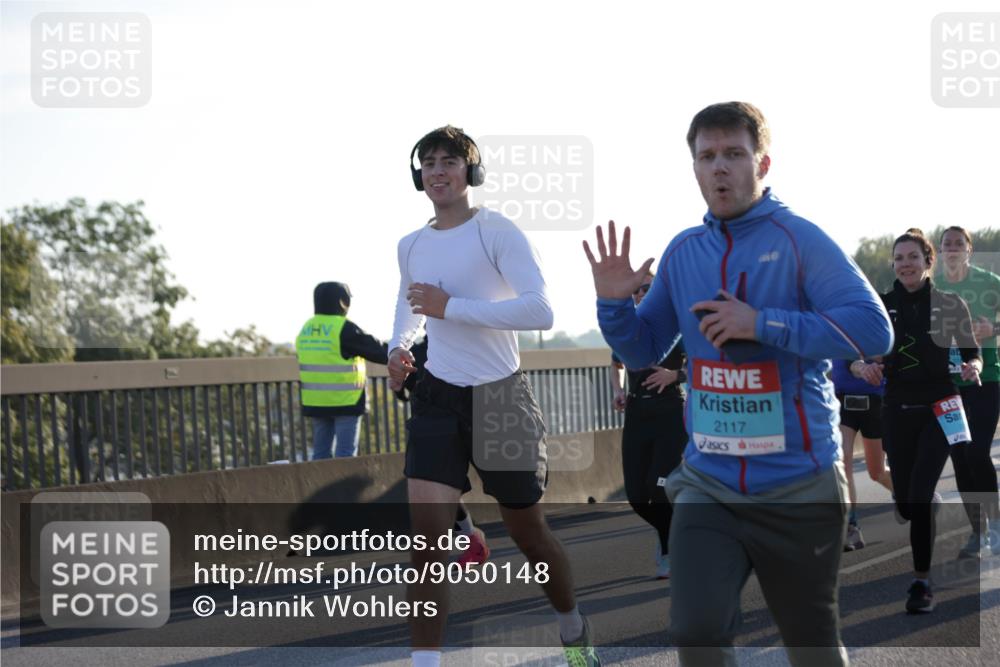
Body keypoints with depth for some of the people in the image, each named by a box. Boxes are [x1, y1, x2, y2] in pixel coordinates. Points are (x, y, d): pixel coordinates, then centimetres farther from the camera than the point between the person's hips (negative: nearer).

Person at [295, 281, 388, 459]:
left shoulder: (306, 329, 10)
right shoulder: (344, 328, -12)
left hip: (315, 402, 7)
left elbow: (304, 367, 15)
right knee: (346, 452, -3)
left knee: (321, 451, 11)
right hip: (345, 402, -6)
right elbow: (376, 350, -5)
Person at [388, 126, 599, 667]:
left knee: (527, 531, 10)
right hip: (437, 397, 4)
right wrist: (399, 344, 6)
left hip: (501, 398, -4)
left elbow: (540, 310, -24)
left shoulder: (497, 232, -12)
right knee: (426, 534, -13)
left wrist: (451, 306, -25)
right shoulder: (411, 246, 7)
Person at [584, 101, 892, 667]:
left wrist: (763, 324, -23)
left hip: (798, 486, -3)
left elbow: (873, 330, -20)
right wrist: (615, 304, -5)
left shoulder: (799, 240, -9)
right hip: (709, 482, 3)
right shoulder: (682, 252, 6)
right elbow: (642, 352, 16)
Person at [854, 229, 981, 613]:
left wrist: (973, 367, -19)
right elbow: (852, 358, 1)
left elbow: (972, 353, 3)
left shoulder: (951, 304, -4)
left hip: (937, 409, -3)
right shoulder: (880, 305, 0)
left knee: (919, 497, -14)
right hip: (897, 411, 3)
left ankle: (922, 582, -5)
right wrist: (862, 367, -21)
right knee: (905, 501, 8)